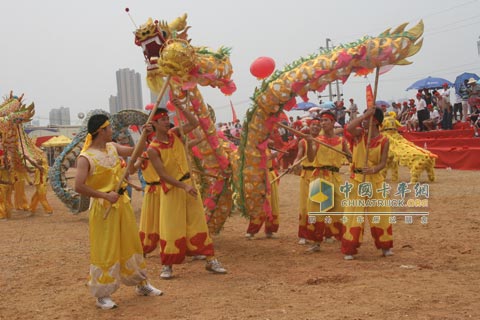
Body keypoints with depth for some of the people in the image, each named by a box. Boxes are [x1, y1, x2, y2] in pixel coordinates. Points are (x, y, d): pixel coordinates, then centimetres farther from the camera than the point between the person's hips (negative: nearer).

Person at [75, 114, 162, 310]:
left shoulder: (112, 147, 6)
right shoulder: (86, 157, -15)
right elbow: (79, 186, -22)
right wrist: (105, 195, -21)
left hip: (122, 202, 7)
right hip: (103, 207, -7)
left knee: (131, 244, 16)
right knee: (105, 251, -1)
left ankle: (141, 284, 31)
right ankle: (103, 295, 13)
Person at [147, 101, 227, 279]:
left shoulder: (175, 133, 2)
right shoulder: (153, 149, -14)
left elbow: (194, 123, -1)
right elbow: (163, 175, -18)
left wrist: (181, 109, -13)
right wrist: (184, 186, -24)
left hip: (188, 184, 5)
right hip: (172, 189, -5)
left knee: (198, 223, 6)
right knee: (171, 228, -1)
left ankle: (211, 260, 11)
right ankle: (167, 266, 12)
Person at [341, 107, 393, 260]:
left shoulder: (383, 140, -3)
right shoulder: (359, 133, -1)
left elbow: (383, 162, -7)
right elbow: (349, 127, -23)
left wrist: (374, 169, -27)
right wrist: (365, 114, -18)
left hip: (376, 180, 0)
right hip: (357, 179, 0)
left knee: (381, 214, 6)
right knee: (353, 215, -1)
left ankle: (385, 246, 23)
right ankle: (349, 249, 5)